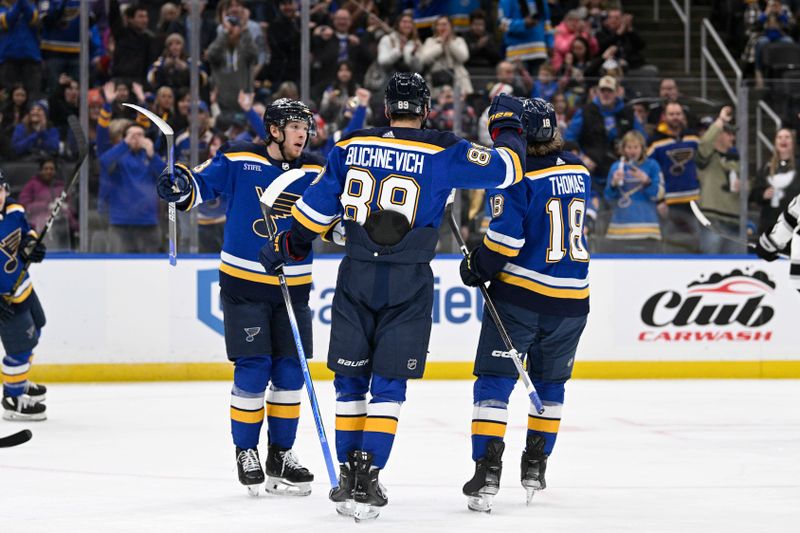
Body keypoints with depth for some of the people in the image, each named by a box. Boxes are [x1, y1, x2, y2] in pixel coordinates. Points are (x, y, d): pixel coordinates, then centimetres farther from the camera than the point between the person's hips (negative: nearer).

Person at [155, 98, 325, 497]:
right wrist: (180, 186, -26)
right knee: (252, 372, -6)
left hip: (293, 286, 4)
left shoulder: (313, 172, 4)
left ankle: (281, 455, 17)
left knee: (290, 373, 5)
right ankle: (245, 452, 9)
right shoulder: (238, 160, -7)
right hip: (244, 284, -4)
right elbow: (202, 185, -6)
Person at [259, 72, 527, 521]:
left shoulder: (351, 146, 2)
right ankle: (367, 478, -4)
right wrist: (506, 124, 15)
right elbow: (507, 168, -3)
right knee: (388, 384, 3)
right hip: (409, 286, -2)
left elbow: (318, 205, 7)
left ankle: (349, 472, 16)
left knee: (351, 379, 13)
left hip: (357, 277, 2)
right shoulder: (443, 152, -7)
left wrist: (288, 244, 22)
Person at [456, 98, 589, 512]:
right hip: (571, 298, 6)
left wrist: (477, 268, -1)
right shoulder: (579, 172, 8)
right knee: (549, 380, 20)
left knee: (495, 378, -1)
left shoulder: (515, 175, -12)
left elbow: (506, 237, -17)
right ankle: (535, 464, 26)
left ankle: (488, 466, -12)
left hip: (520, 294, -5)